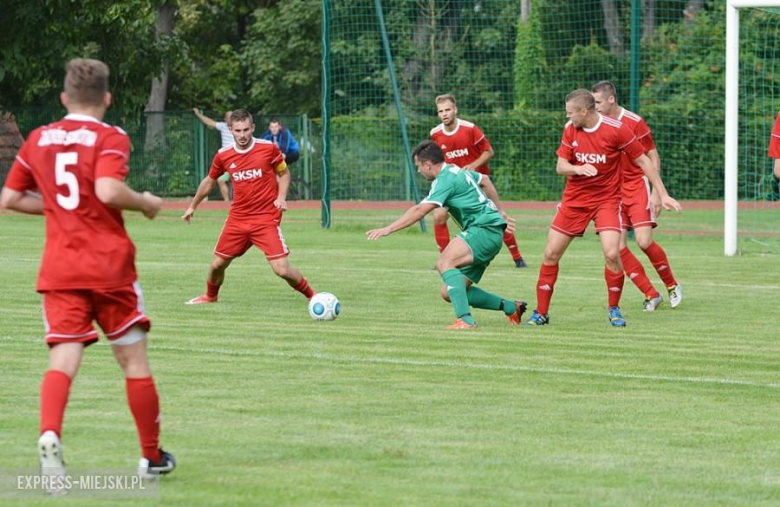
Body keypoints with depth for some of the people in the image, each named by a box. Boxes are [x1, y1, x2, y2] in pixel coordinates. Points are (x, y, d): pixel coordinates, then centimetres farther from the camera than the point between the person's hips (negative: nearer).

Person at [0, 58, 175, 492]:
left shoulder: (38, 139, 10)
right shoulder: (110, 138, -5)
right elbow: (108, 191, -22)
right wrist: (146, 203, -4)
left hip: (59, 269, 3)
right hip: (110, 265, -3)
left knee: (64, 359, -5)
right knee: (134, 360, 11)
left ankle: (50, 435, -34)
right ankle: (152, 456, 22)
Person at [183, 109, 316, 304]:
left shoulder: (269, 148, -9)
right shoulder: (223, 156, -1)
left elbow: (284, 173, 7)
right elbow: (209, 181, 17)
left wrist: (281, 197, -10)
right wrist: (192, 206, 26)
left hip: (266, 218, -3)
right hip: (237, 219, 3)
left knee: (282, 269, -15)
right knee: (217, 264, 10)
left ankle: (311, 296, 8)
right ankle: (210, 296, 41)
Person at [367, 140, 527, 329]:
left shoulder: (446, 179, -13)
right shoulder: (456, 171, 17)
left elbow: (420, 211, -22)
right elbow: (485, 180, 35)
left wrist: (388, 229, -22)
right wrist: (499, 212, 43)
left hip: (485, 229, -10)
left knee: (445, 262, -29)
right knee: (449, 292, 6)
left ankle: (465, 319, -40)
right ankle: (511, 307, 15)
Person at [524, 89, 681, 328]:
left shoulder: (616, 129, -15)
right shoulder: (570, 129, -2)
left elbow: (643, 160, -8)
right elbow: (560, 166, -2)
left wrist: (662, 194, -9)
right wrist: (577, 168, -26)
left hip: (607, 199, -4)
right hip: (574, 199, 4)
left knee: (612, 254, -20)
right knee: (551, 253, 0)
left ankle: (614, 309, 2)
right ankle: (541, 312, 12)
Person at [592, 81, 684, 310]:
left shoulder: (634, 122, -8)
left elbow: (653, 157, -2)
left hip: (636, 186, -4)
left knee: (644, 242, -14)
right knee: (619, 248, -7)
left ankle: (672, 285, 11)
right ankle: (651, 295, 4)